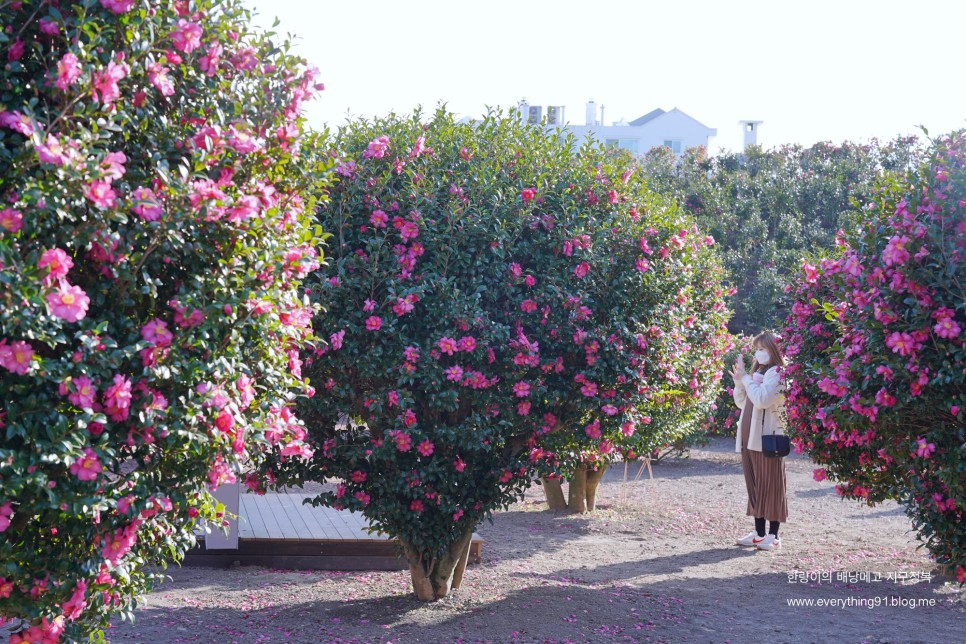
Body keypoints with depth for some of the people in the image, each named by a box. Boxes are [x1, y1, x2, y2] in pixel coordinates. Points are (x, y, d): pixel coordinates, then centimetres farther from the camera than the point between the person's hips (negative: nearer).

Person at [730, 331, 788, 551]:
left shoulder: (776, 373, -8)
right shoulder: (756, 372, 17)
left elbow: (761, 399, -22)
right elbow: (741, 402, 19)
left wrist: (745, 377, -15)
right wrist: (739, 380, 4)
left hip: (767, 437, -8)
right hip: (750, 436, 8)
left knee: (770, 485, -3)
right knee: (754, 485, 10)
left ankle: (773, 535, 0)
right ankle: (759, 532, 16)